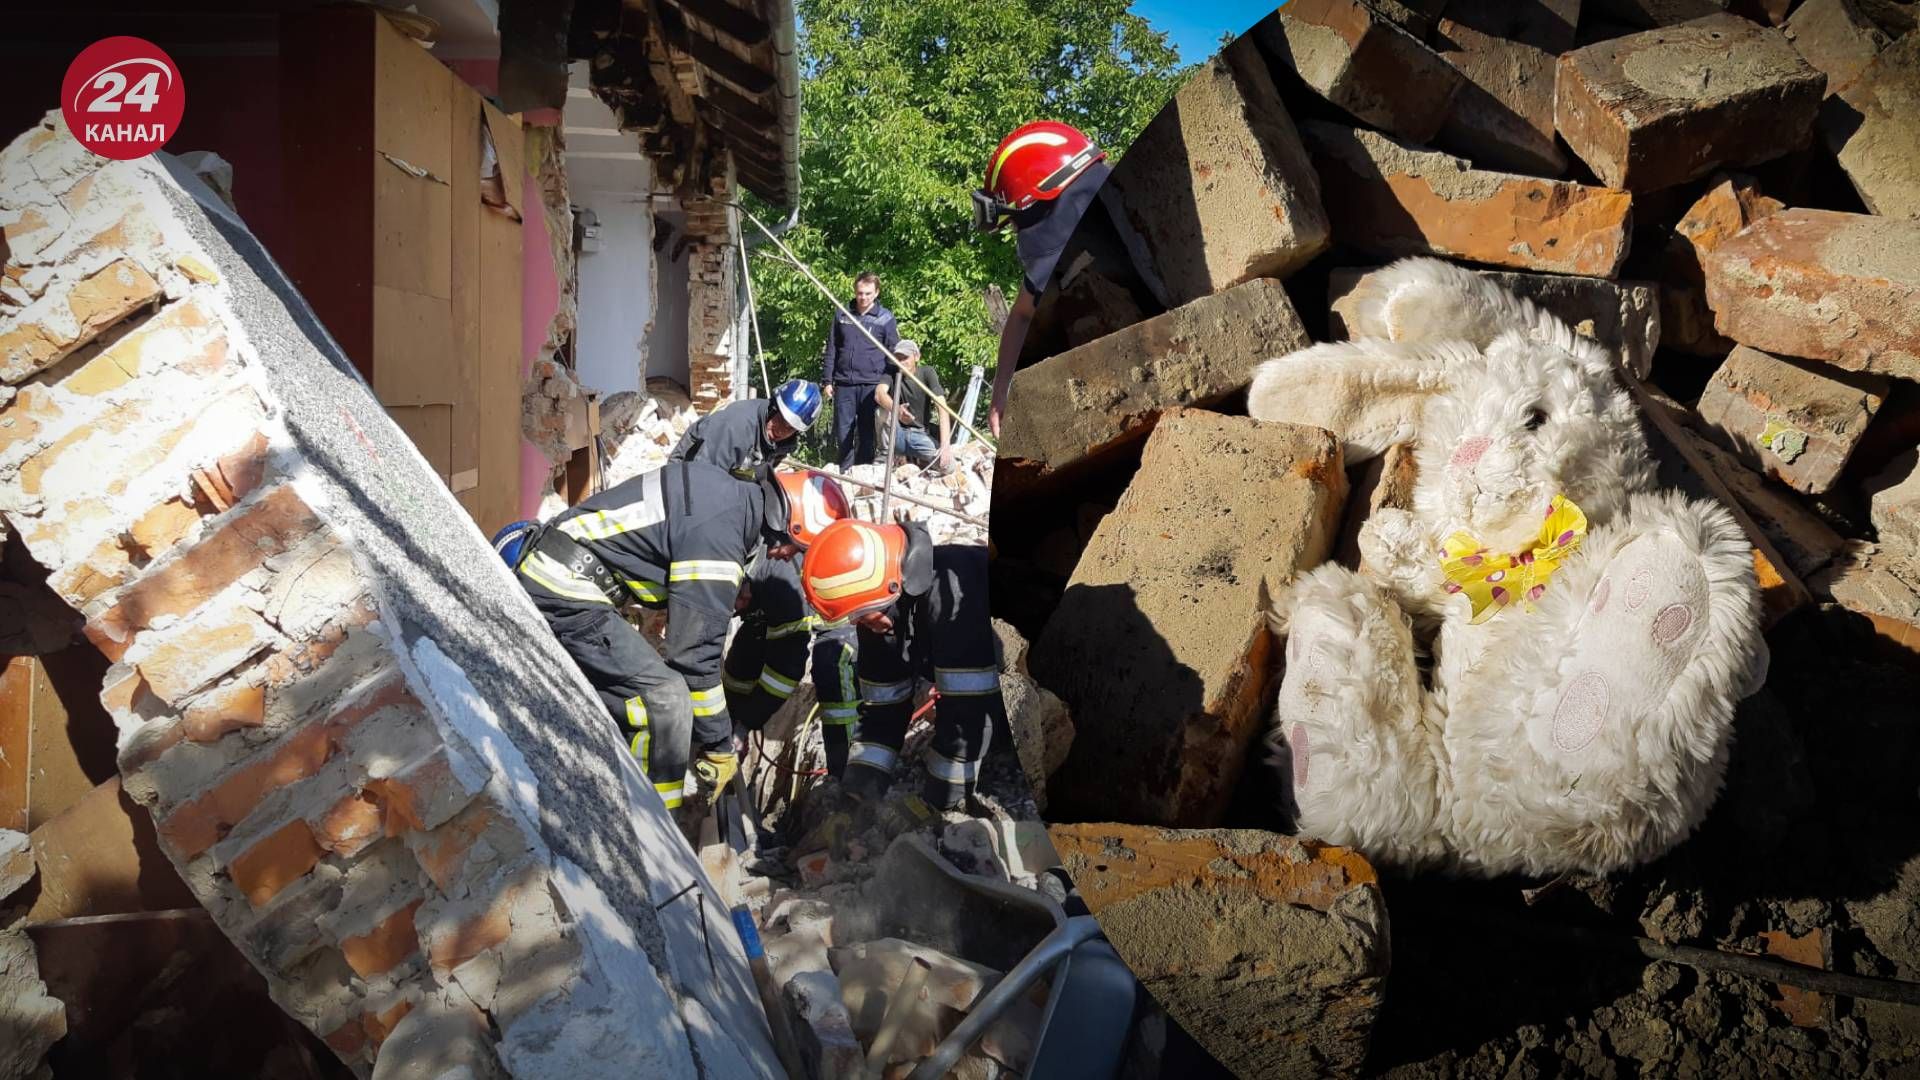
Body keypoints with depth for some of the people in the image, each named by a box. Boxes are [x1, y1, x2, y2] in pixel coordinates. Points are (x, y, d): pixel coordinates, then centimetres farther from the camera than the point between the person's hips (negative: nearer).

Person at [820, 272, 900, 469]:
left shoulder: (885, 318, 2)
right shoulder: (842, 315, 10)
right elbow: (831, 349, 13)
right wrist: (827, 380, 8)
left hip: (871, 385, -2)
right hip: (844, 384, 2)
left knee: (867, 433, 1)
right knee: (843, 432, 2)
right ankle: (845, 472, 12)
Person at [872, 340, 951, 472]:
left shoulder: (927, 372, -10)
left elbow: (942, 408, -20)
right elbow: (879, 393, -29)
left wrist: (945, 445, -33)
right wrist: (896, 410, -52)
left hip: (918, 434, 0)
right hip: (897, 433, 0)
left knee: (947, 464, -24)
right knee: (884, 408, -29)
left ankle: (915, 460, 8)